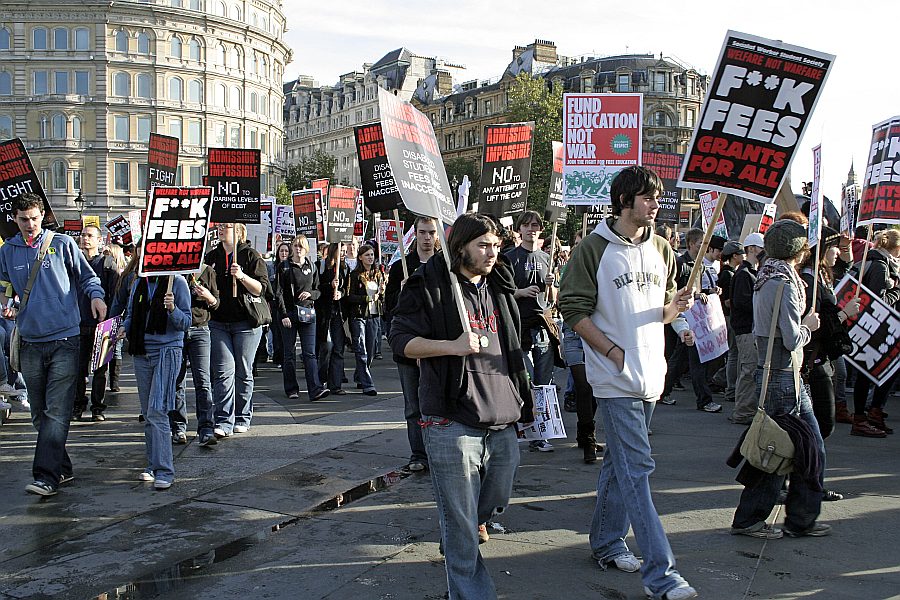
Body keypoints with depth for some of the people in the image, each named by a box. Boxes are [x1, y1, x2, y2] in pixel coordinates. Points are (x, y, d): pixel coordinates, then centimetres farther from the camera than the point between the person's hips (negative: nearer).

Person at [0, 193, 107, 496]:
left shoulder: (62, 243, 1)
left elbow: (86, 276, 9)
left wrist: (96, 295, -11)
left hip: (64, 339, -4)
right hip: (30, 342, 4)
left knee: (57, 411, -10)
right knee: (40, 413, 10)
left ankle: (47, 476, -12)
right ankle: (62, 468, 22)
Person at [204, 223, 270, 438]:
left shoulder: (250, 255, -2)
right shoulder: (211, 257, 12)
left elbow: (261, 289, -8)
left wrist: (242, 276, -23)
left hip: (246, 322, -3)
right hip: (217, 321, 3)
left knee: (243, 372, 6)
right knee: (224, 371, -7)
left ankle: (242, 418, 19)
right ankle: (224, 421, -8)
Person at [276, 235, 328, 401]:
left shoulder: (312, 267, 10)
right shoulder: (284, 267, 2)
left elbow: (318, 290, 15)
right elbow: (278, 293, -2)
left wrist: (310, 293, -9)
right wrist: (284, 315, -10)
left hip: (308, 314, 2)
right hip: (289, 313, -1)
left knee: (310, 353, -6)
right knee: (289, 353, 5)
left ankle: (315, 389, -13)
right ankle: (291, 389, 15)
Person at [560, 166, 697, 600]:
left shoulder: (662, 250, 10)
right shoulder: (594, 248, -8)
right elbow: (574, 309, -9)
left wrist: (674, 308, -6)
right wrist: (614, 352, -14)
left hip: (649, 374, 7)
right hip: (614, 376, -6)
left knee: (621, 462, 17)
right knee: (636, 468, -8)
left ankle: (607, 541, 32)